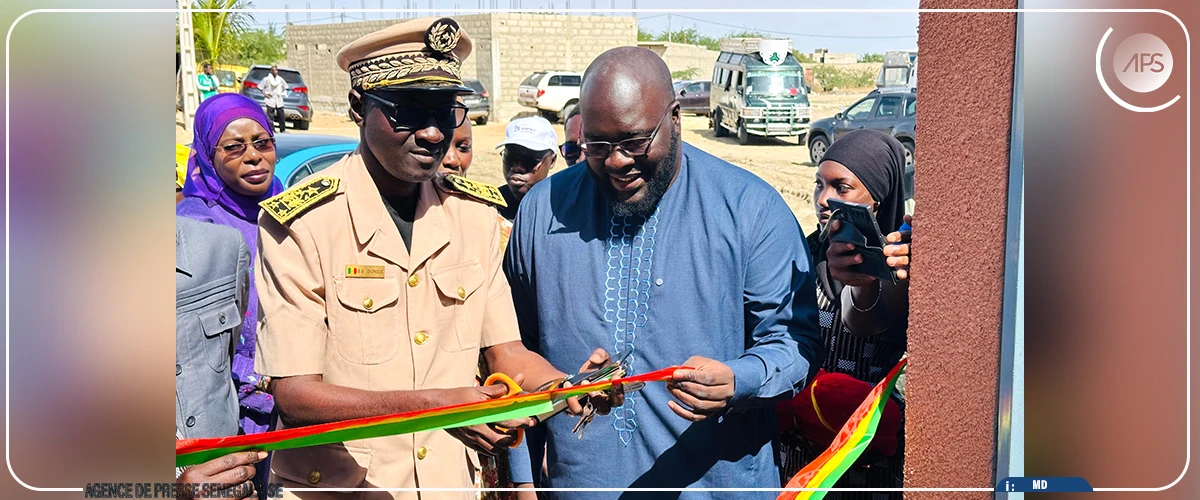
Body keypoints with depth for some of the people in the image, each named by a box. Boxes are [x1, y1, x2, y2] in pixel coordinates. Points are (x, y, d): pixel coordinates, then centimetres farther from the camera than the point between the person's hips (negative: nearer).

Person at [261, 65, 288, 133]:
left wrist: (282, 93, 12)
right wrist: (265, 94, -5)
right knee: (270, 116, -6)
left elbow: (285, 87, 23)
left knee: (281, 115, 4)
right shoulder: (267, 79, -4)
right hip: (270, 101, -4)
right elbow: (260, 87, 0)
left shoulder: (280, 79, 7)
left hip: (279, 100, 4)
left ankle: (283, 130, 13)